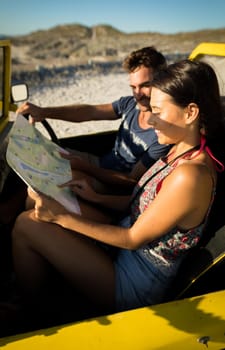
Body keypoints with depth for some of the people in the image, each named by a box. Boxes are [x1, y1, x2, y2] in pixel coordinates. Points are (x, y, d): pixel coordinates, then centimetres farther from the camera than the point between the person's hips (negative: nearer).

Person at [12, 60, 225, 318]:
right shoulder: (183, 151, -1)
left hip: (136, 284, -9)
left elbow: (134, 239, -21)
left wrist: (62, 217, -21)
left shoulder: (190, 175, -29)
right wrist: (96, 198, -1)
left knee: (27, 224, -14)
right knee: (37, 201, 5)